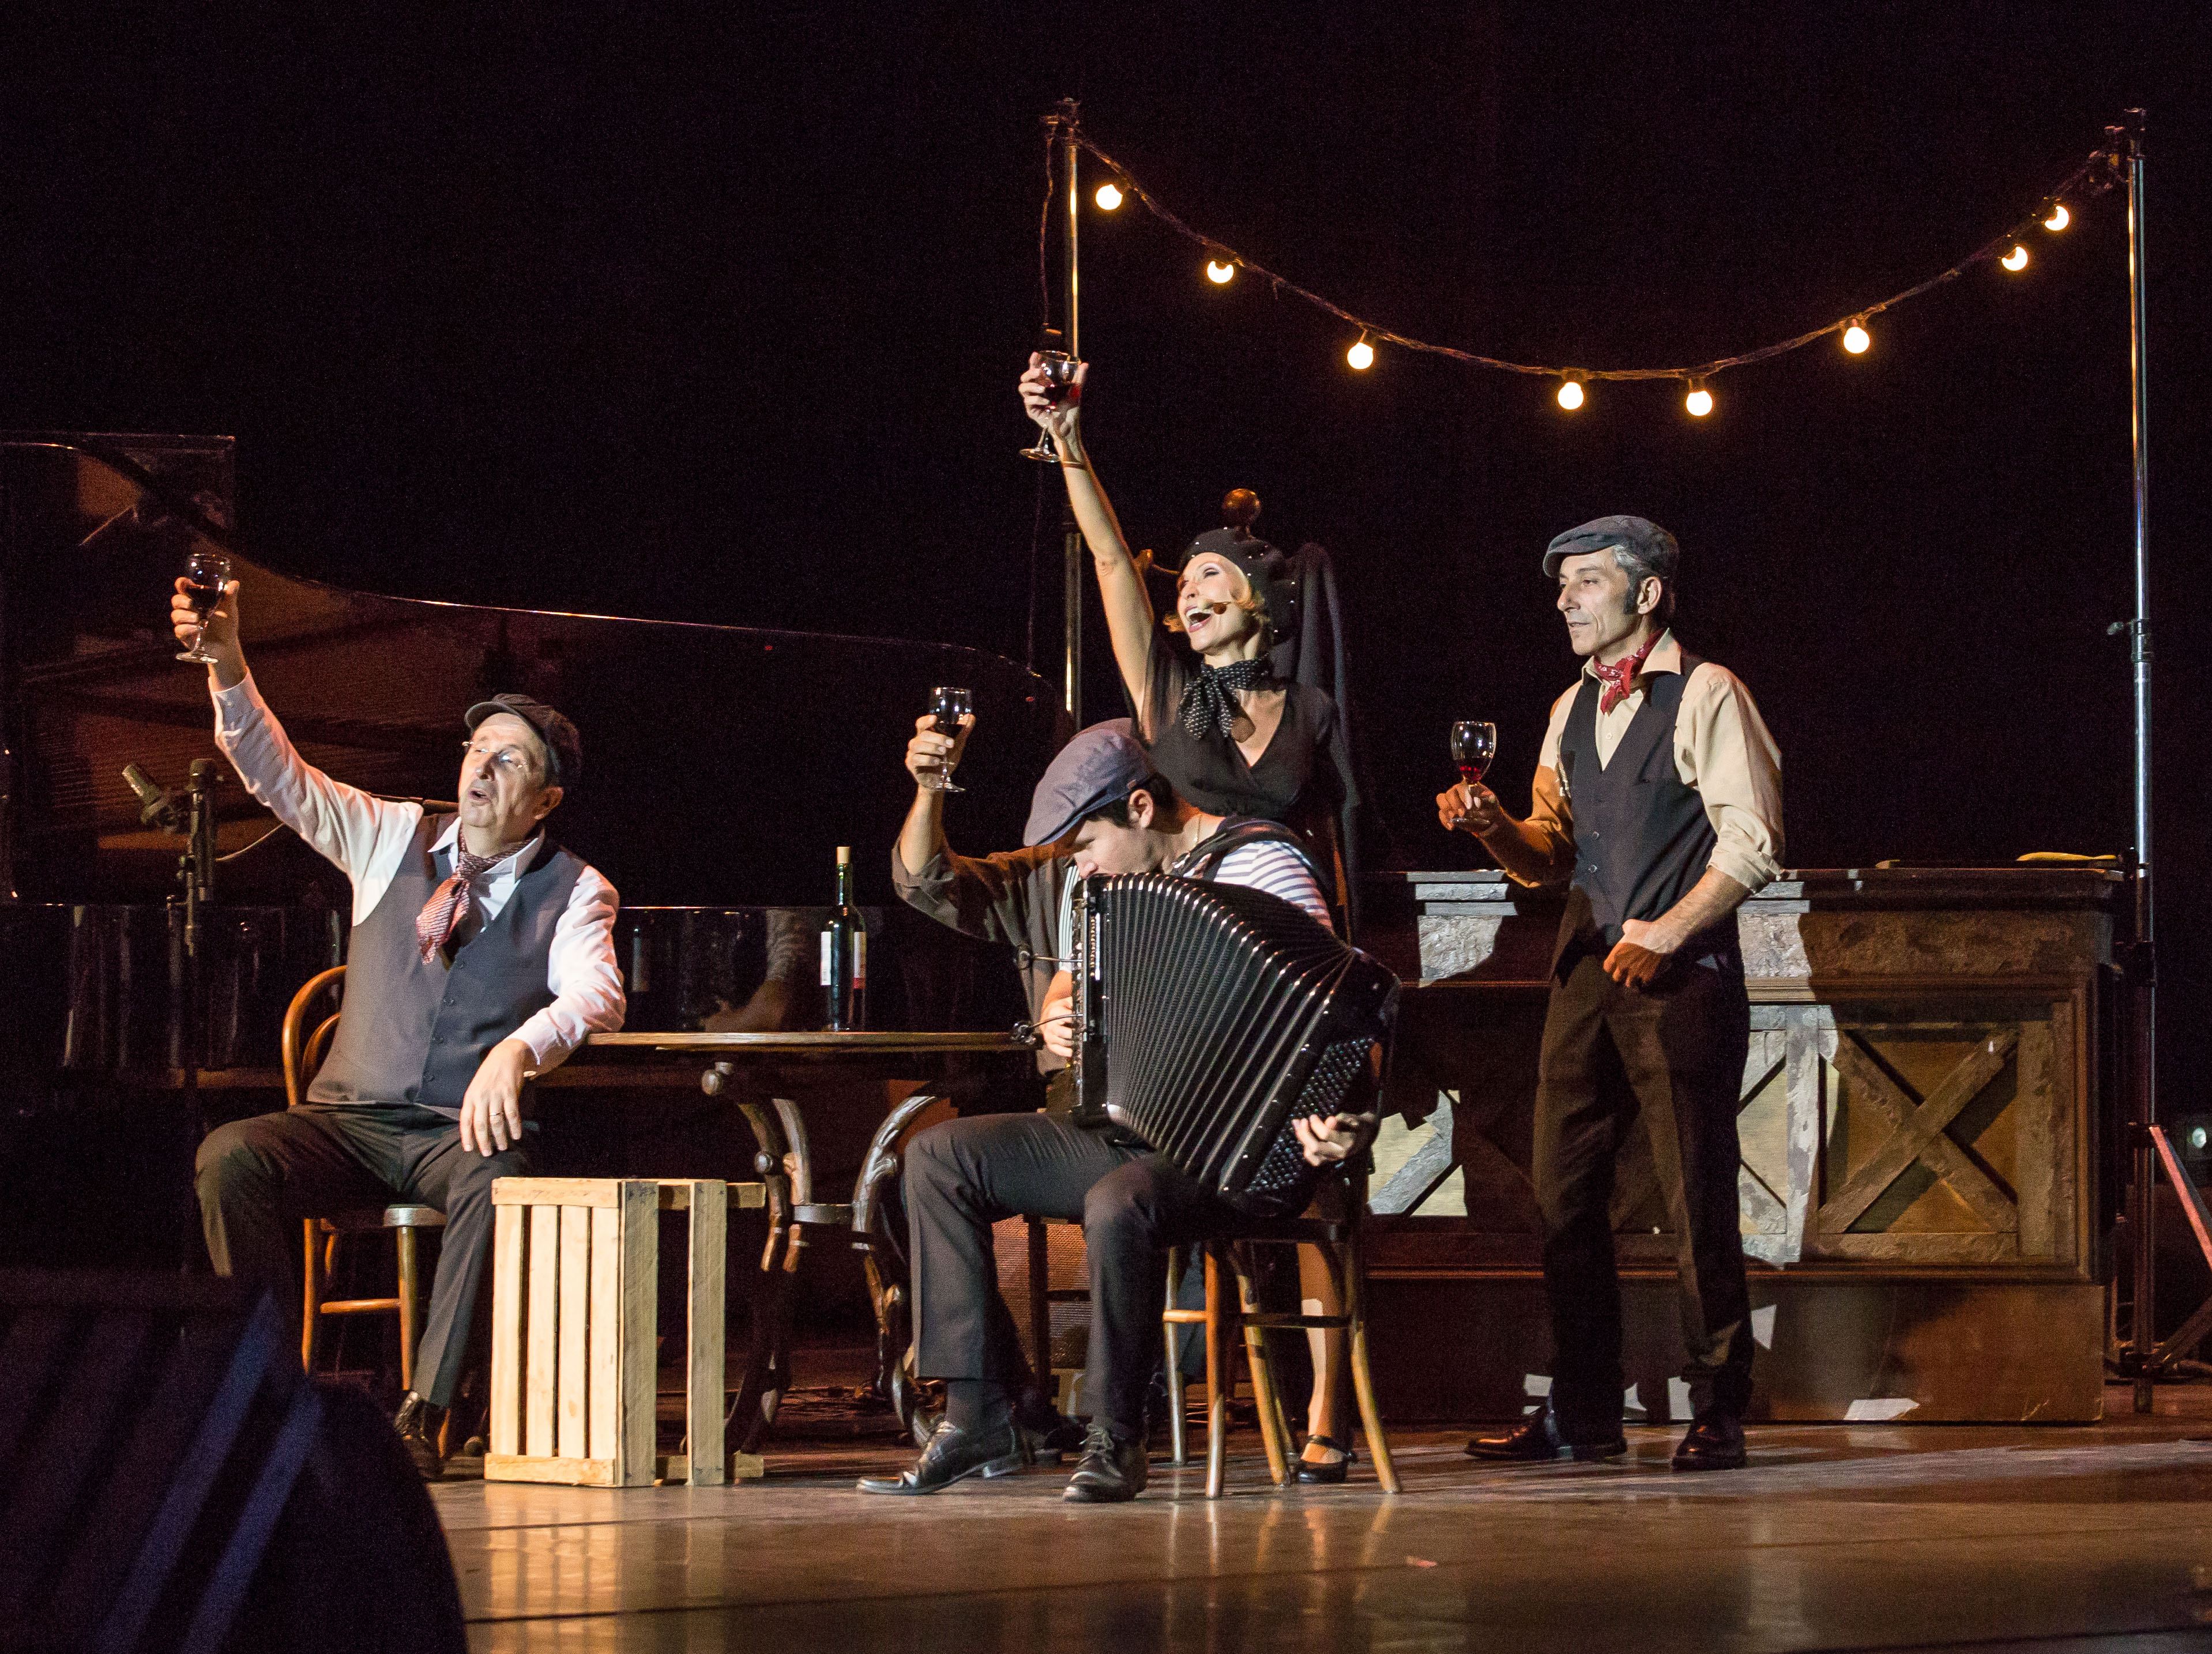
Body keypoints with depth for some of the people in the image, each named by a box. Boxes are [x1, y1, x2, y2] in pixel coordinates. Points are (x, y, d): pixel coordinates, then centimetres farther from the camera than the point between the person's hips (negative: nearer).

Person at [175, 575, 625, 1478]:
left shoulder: (574, 892, 3)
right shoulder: (393, 839, 11)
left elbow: (594, 996, -16)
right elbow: (277, 774, 1)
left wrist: (518, 1049, -38)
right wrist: (226, 667, -16)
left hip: (463, 1130, -3)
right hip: (349, 1120, 3)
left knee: (500, 1181, -38)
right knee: (230, 1156, -27)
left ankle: (423, 1415, -34)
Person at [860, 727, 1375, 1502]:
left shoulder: (1260, 863, -10)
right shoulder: (1123, 881, 16)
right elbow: (1072, 983, 30)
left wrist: (1337, 1125, -38)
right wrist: (1057, 1018, 4)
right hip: (1126, 1134, 9)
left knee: (1118, 1207, -38)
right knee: (939, 1155, -4)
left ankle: (1115, 1439, -21)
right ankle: (977, 1416, -8)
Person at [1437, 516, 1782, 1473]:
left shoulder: (1705, 697, -4)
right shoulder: (1572, 711, 18)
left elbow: (1751, 844, -11)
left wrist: (1659, 936, -18)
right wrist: (1491, 825, 0)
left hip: (1680, 974, -7)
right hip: (1587, 972, 7)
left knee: (1696, 1203, -5)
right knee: (1563, 1195, 5)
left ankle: (1717, 1418, 1)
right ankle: (1580, 1414, 13)